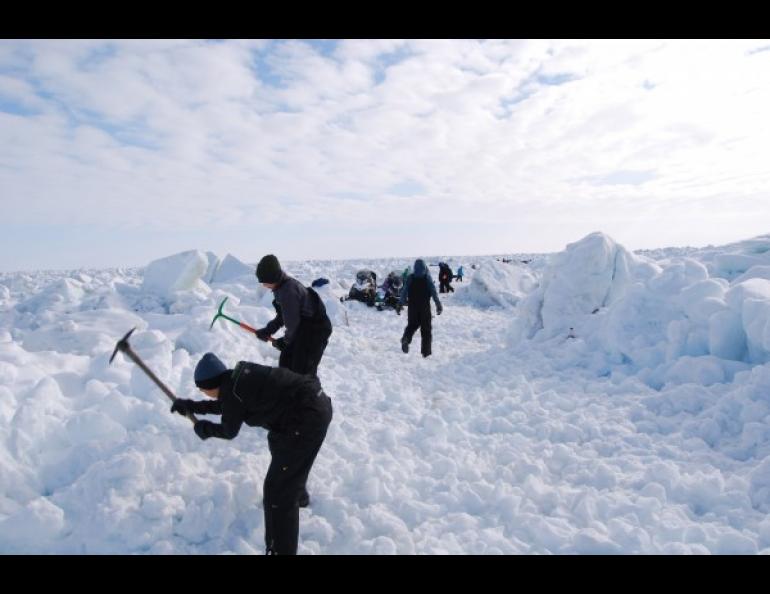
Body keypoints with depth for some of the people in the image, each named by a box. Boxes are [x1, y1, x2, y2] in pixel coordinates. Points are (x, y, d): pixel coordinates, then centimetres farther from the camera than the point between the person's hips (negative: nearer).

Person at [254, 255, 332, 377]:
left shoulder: (288, 290, -27)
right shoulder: (281, 287, 3)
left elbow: (292, 322, -21)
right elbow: (282, 315, 13)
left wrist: (285, 340, -5)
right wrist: (268, 330, 4)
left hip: (315, 330, -10)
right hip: (303, 328, 10)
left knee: (303, 372, -7)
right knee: (285, 363, 16)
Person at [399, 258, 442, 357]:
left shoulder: (410, 278, -1)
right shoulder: (427, 278, -5)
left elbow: (404, 292, -2)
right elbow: (433, 292, -9)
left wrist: (401, 303, 8)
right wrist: (438, 305, -6)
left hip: (413, 306, 2)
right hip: (425, 306, -1)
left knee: (412, 325, 17)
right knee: (426, 329, 7)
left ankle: (406, 339, -13)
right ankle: (426, 352, 5)